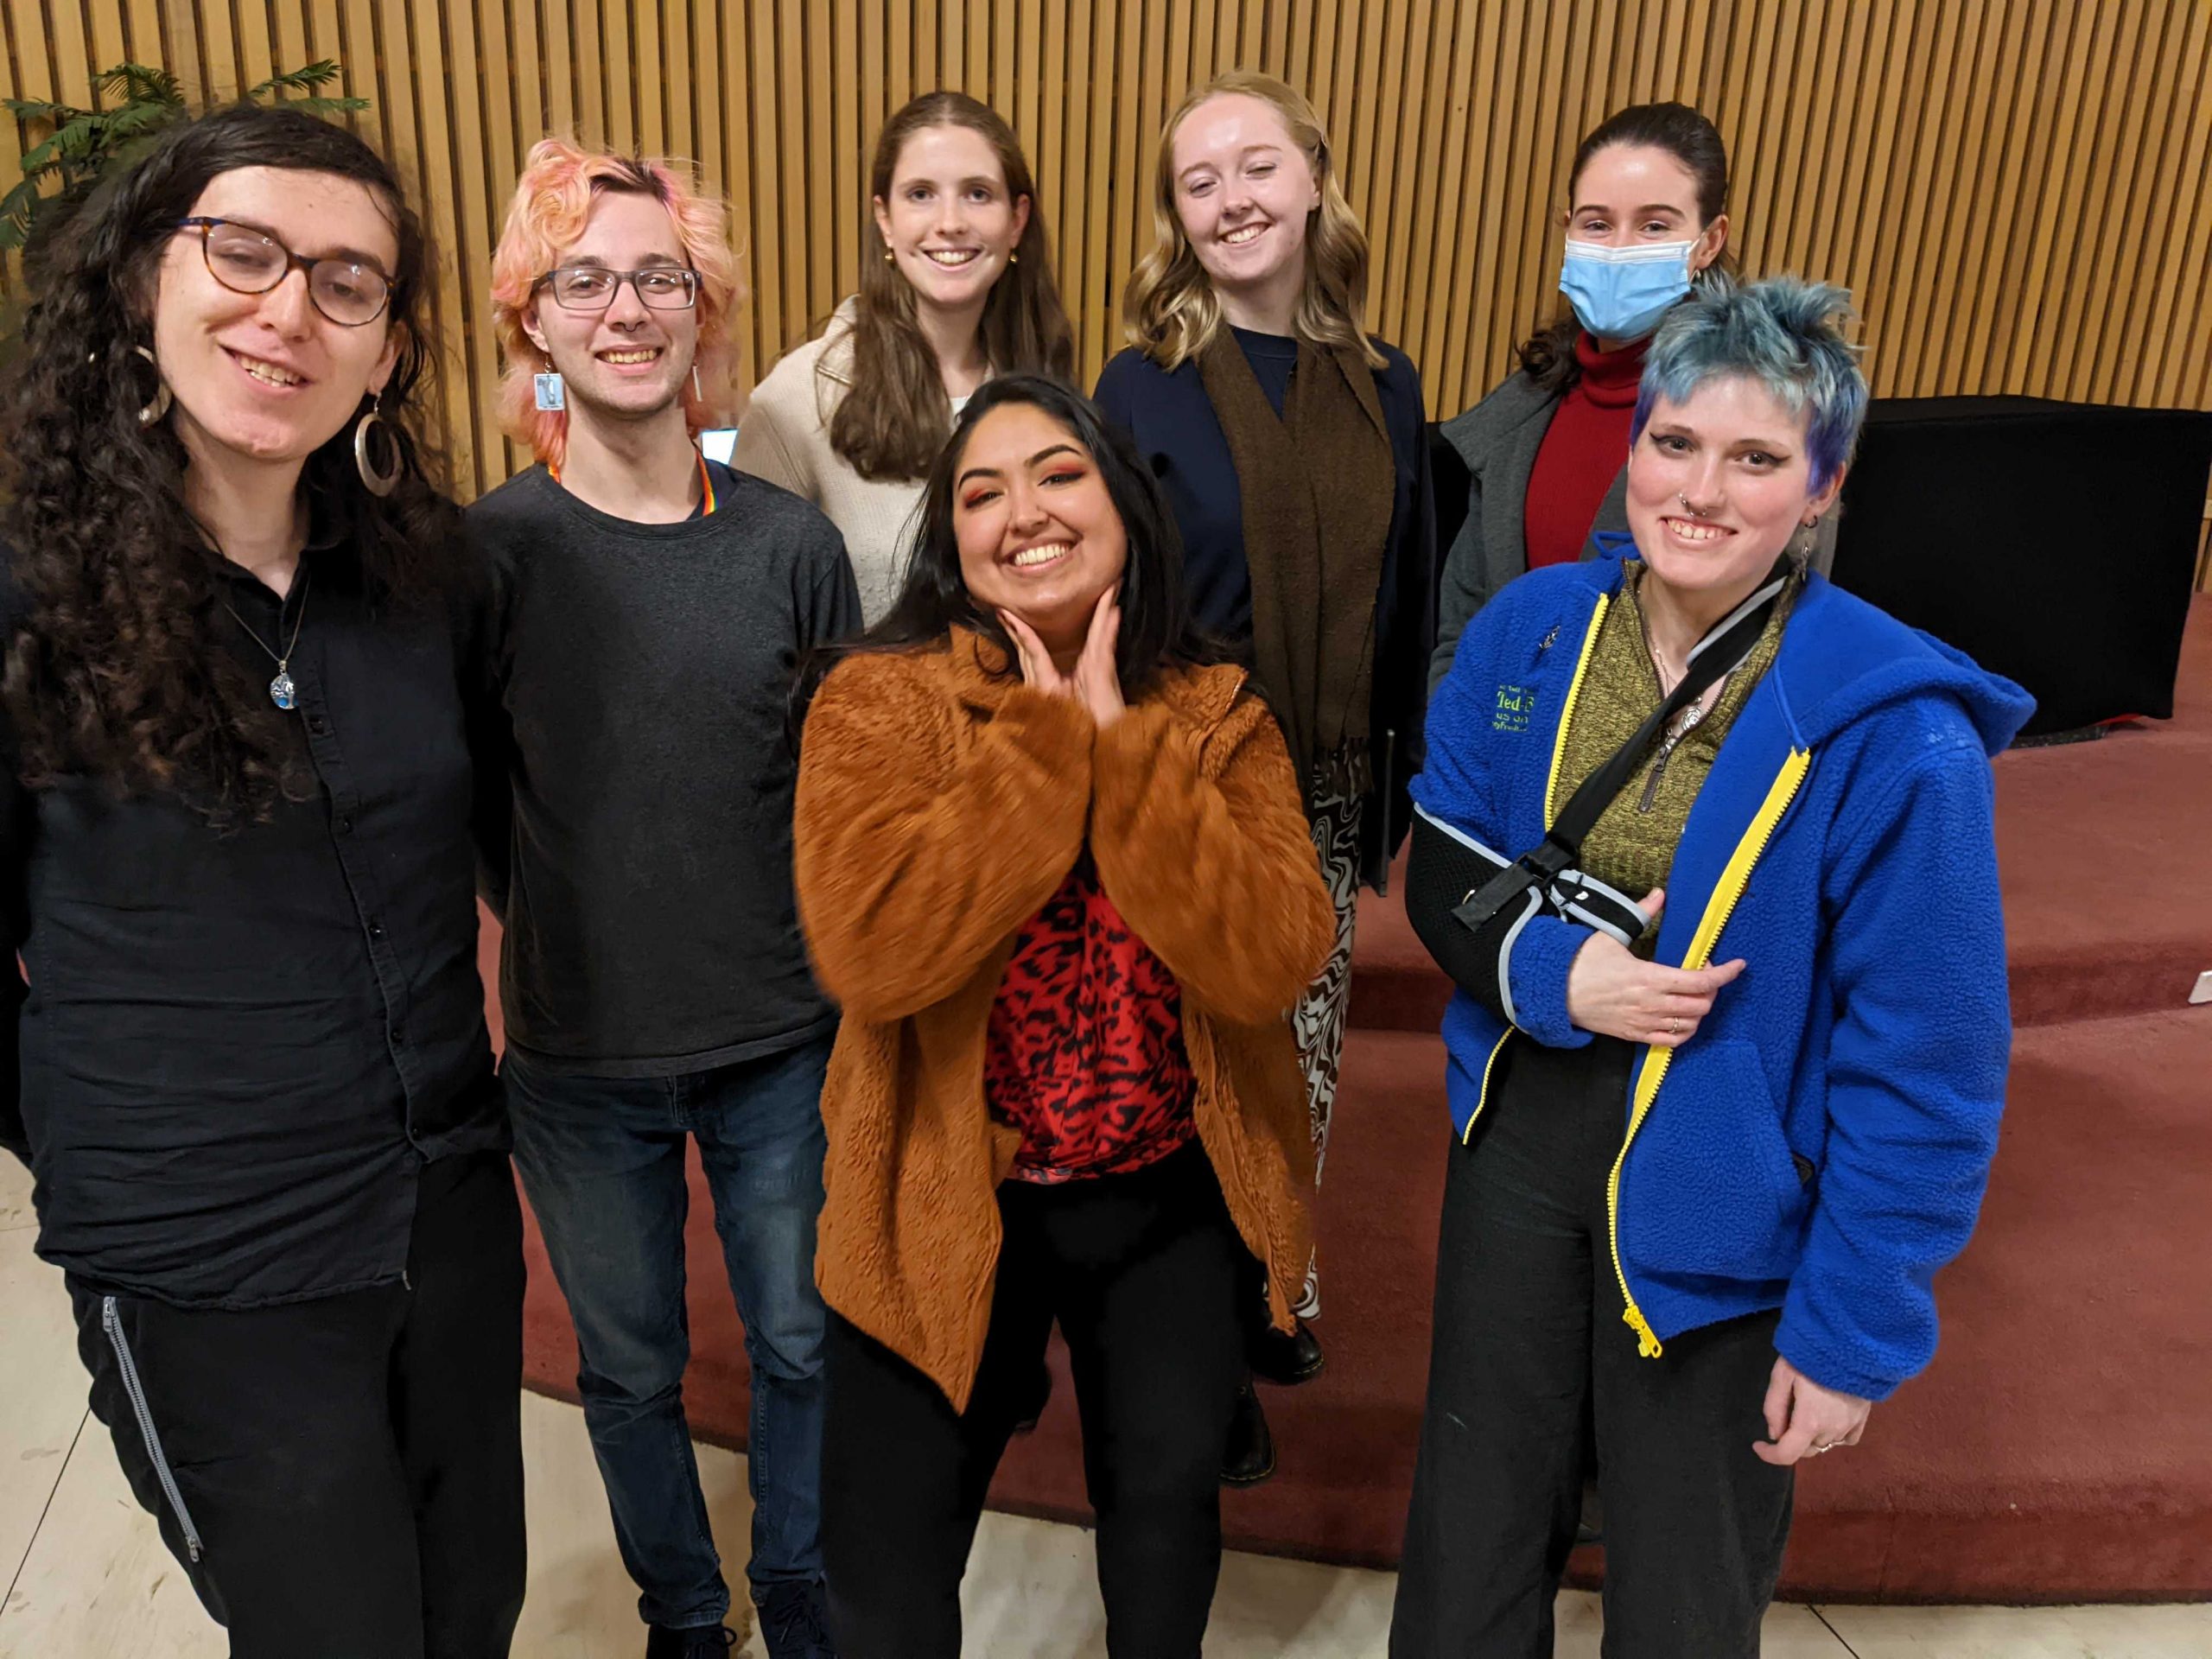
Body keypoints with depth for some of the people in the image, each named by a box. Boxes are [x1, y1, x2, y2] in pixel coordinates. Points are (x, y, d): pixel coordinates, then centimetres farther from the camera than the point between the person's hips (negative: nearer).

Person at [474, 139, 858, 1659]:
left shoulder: (791, 542, -5)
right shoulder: (489, 549, -9)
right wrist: (557, 925, -7)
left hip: (783, 1038, 1)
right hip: (579, 1056, 0)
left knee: (800, 1339, 18)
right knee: (631, 1369, 18)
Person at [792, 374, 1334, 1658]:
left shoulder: (1221, 716, -5)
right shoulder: (879, 702, -11)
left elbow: (1272, 963, -20)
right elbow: (867, 950, -28)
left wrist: (1120, 747, -22)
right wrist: (1046, 741, -23)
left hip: (1171, 1200, 2)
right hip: (949, 1200, -2)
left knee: (1170, 1497, 22)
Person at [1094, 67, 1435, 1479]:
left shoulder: (1384, 386, 3)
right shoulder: (1144, 389, -9)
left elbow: (1406, 613, 8)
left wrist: (1396, 803, 8)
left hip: (1328, 806, 4)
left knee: (1302, 1073, 17)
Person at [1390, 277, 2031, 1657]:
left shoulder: (1892, 735, -20)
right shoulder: (1529, 630, -7)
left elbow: (1926, 1067, -15)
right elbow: (1441, 870, 2)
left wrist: (1854, 1331, -12)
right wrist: (1551, 974, -18)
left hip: (1720, 1211, -3)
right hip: (1521, 1141, 4)